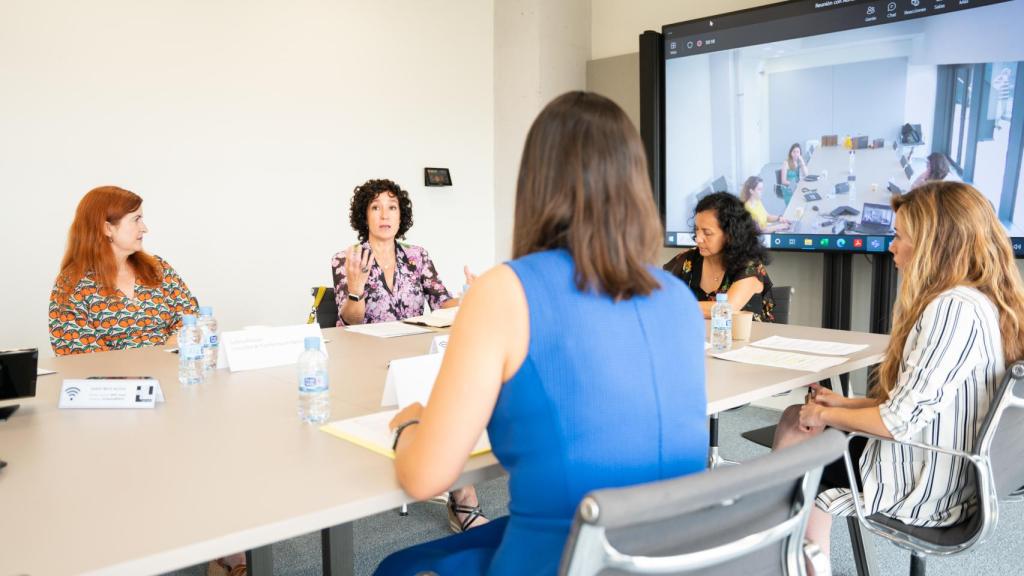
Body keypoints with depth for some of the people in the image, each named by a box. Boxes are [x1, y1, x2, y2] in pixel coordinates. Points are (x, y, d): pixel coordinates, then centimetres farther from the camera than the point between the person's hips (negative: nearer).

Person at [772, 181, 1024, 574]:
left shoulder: (954, 308, -26)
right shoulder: (981, 301, 6)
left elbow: (900, 420, -27)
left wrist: (826, 415, -10)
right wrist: (844, 404, 6)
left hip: (924, 486, -9)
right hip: (941, 471, 9)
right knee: (794, 420, 12)